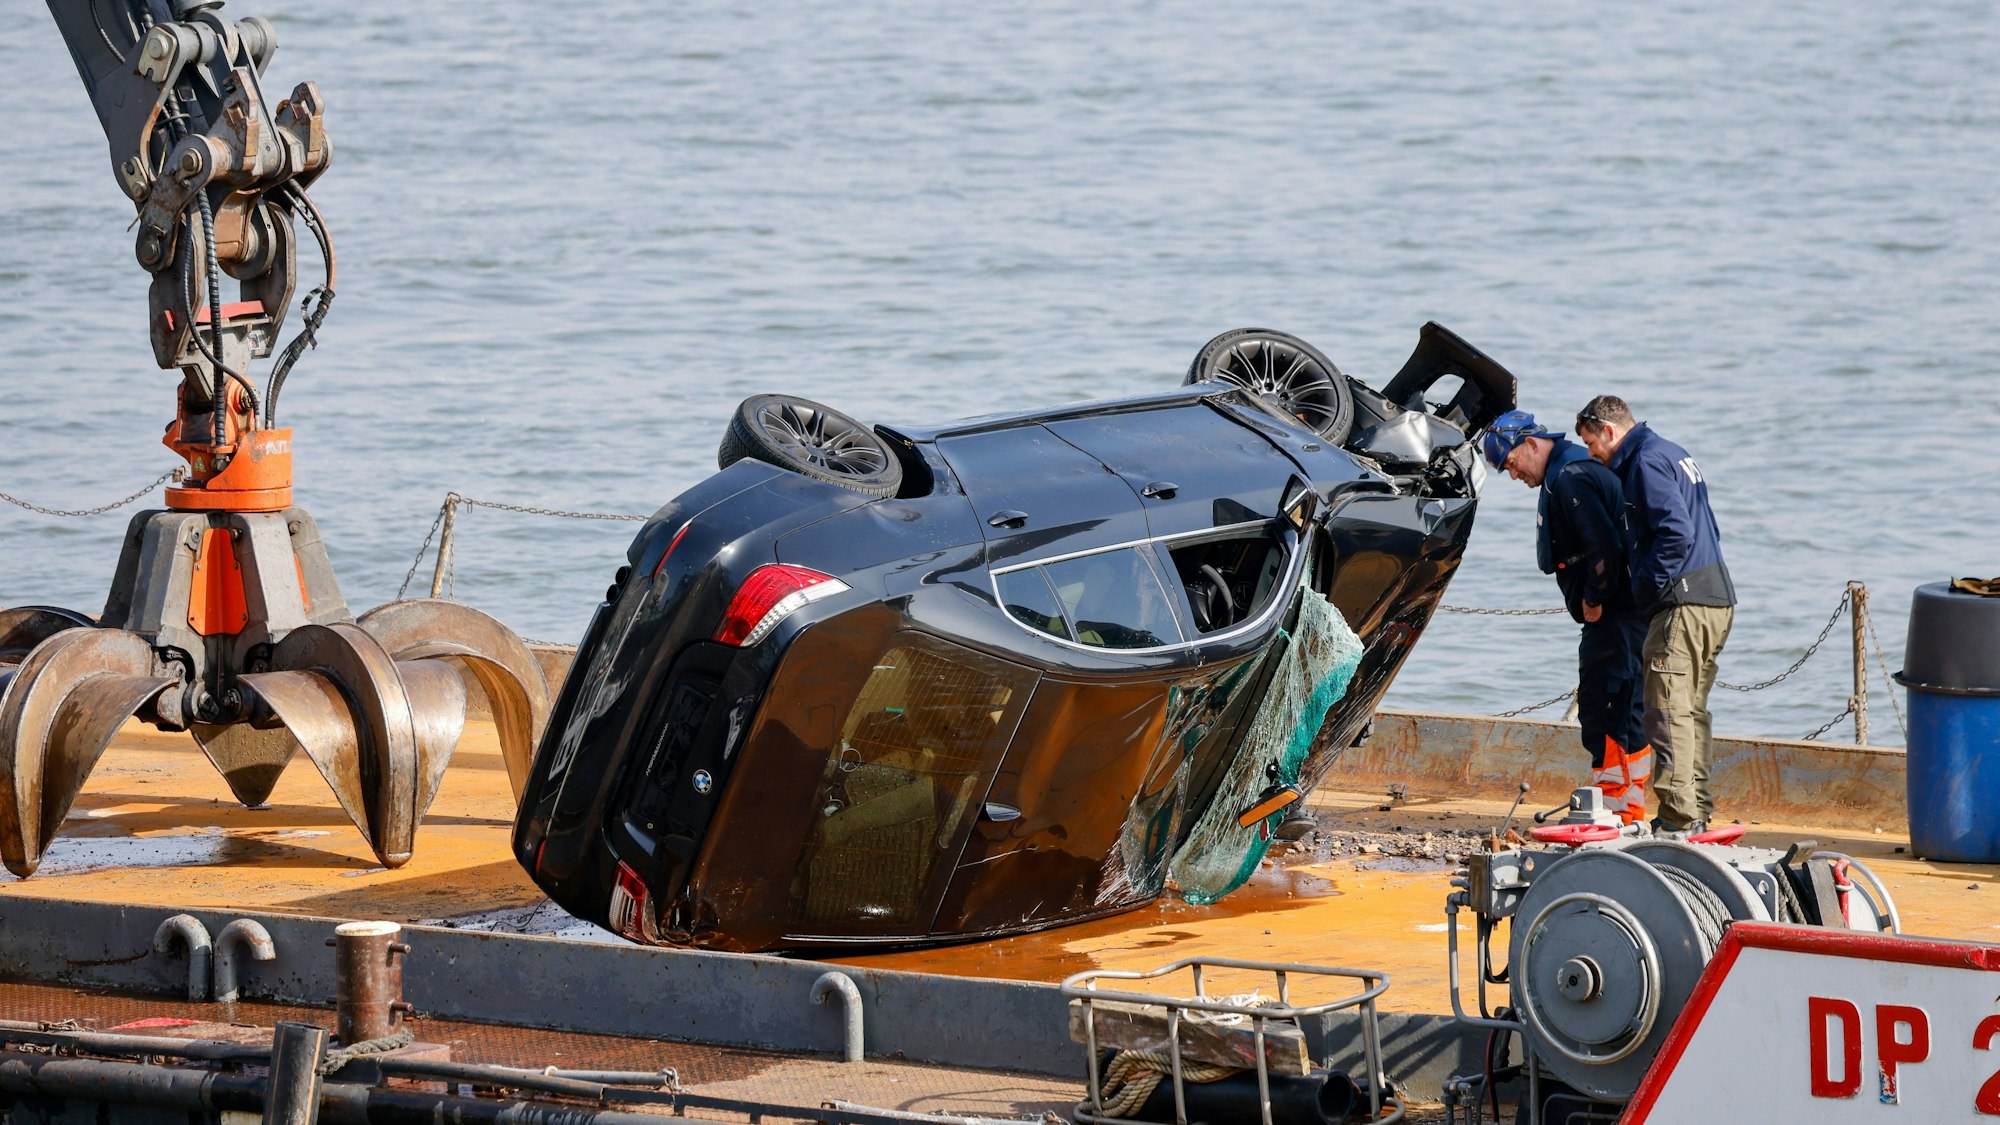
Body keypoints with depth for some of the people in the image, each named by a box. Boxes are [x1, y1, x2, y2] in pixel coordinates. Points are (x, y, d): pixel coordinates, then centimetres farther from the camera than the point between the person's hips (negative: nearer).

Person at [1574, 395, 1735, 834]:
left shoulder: (1648, 461, -10)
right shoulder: (1674, 455, 21)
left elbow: (1677, 533, -22)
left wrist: (1646, 587, -13)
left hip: (1684, 604, -10)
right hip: (1716, 599, 10)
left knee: (1669, 711, -10)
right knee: (1691, 710, 15)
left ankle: (1679, 818, -13)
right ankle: (1697, 810, 18)